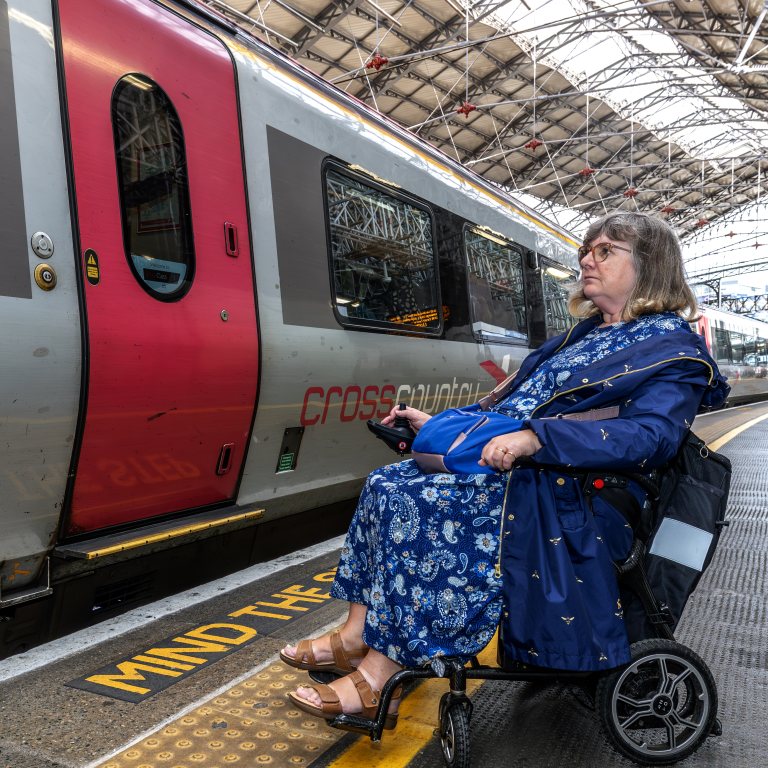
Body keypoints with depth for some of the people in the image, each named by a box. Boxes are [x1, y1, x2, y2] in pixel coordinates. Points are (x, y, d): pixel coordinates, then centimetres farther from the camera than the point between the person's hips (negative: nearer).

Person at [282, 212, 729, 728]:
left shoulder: (672, 348, -3)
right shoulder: (588, 334, 24)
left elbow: (651, 436, -22)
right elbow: (512, 403, 26)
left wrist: (536, 436, -33)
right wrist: (439, 423, 16)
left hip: (571, 500, -8)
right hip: (518, 471, 9)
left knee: (419, 508, -26)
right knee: (388, 484, -7)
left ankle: (378, 679, -16)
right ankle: (355, 638, -1)